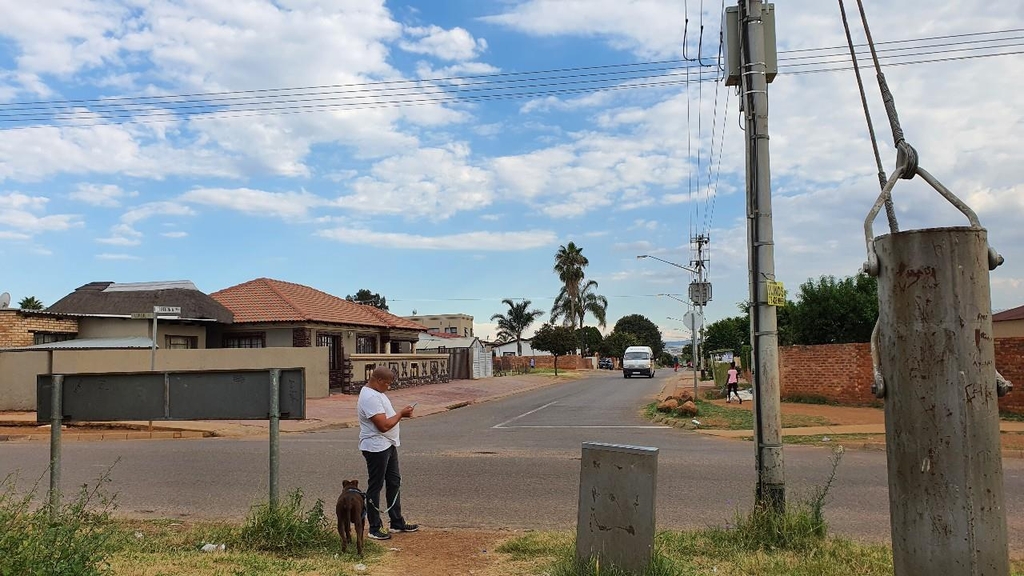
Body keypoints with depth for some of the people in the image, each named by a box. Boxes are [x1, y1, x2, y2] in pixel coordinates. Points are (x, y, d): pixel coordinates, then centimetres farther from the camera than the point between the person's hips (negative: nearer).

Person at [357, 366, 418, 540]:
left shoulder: (376, 393, 11)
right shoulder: (370, 398, -23)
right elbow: (384, 425, -27)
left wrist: (401, 414, 8)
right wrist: (401, 413, -16)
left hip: (388, 445, 11)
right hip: (376, 447, -11)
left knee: (394, 482, 17)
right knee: (375, 487, 1)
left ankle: (397, 522, 28)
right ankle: (374, 529, 12)